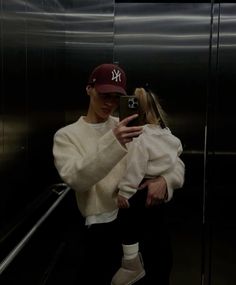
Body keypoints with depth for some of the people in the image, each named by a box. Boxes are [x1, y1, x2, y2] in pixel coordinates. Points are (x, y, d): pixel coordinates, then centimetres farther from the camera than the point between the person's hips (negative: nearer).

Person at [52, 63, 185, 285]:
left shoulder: (127, 129, 6)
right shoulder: (66, 135, -2)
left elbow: (174, 161, 4)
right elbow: (76, 179, -20)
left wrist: (165, 179, -19)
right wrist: (113, 143, -34)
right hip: (102, 228, -3)